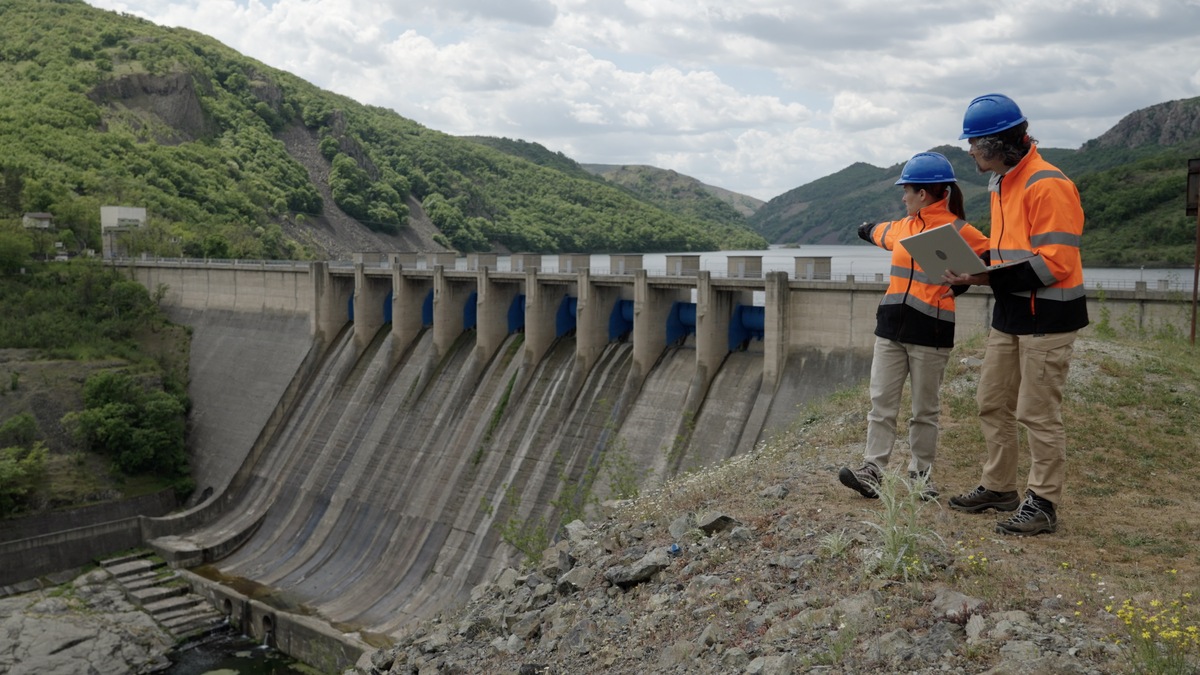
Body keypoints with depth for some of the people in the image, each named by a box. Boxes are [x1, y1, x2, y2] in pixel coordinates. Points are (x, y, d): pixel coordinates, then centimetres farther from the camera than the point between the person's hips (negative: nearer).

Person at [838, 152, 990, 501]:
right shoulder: (904, 226, 14)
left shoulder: (957, 230, -5)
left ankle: (920, 475, 14)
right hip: (891, 327, 6)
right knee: (882, 403, -1)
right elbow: (884, 233, 37)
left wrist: (964, 279, -11)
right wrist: (868, 229, 54)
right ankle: (872, 471, -1)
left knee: (925, 410, 5)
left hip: (931, 332, -5)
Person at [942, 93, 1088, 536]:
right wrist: (970, 269, 2)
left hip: (1047, 316, -10)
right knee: (992, 403, 15)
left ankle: (1043, 504, 11)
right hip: (1010, 312, 10)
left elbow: (1054, 264, -24)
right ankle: (999, 487, 29)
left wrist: (988, 279, -26)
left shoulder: (1047, 185, -19)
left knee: (1038, 413, -2)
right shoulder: (1002, 184, 12)